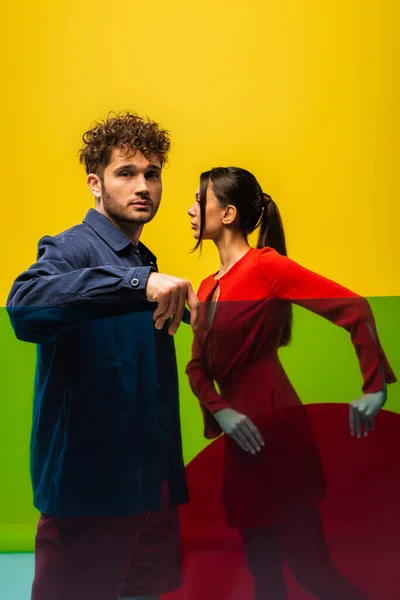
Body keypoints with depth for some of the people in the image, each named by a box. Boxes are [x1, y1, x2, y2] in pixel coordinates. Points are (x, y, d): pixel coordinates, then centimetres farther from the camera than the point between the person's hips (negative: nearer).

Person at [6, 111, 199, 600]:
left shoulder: (146, 263, 15)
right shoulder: (73, 248, -10)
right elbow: (24, 306, -35)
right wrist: (138, 282, -42)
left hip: (155, 482, 8)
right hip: (91, 485, -8)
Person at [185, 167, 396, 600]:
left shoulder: (266, 265, -10)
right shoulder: (208, 288, 11)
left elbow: (354, 309, -15)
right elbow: (198, 365, 9)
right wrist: (219, 410, -9)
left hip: (276, 429, -8)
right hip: (241, 437, 8)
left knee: (307, 563, -5)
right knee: (261, 565, 16)